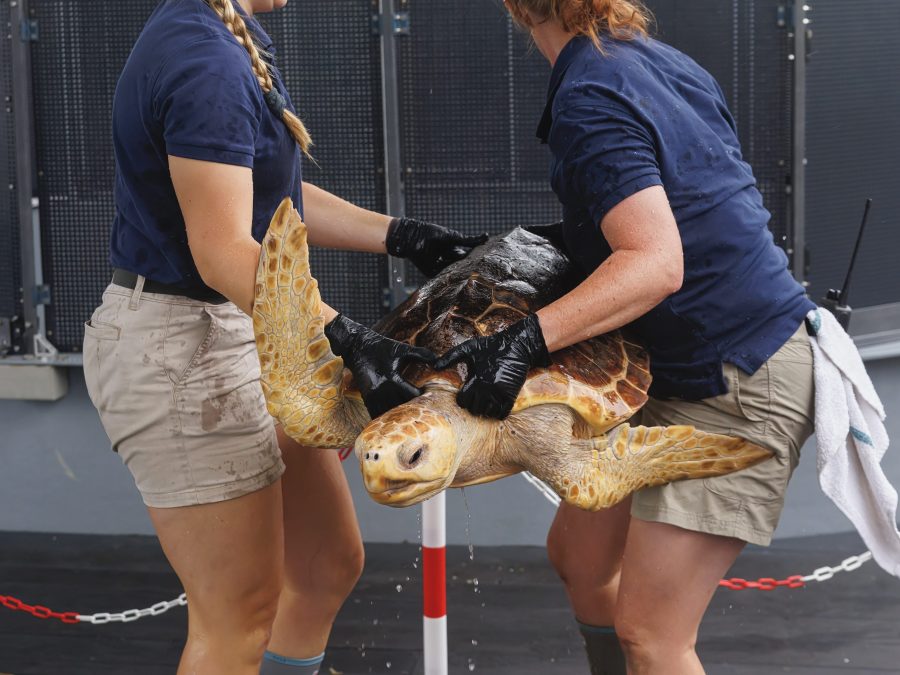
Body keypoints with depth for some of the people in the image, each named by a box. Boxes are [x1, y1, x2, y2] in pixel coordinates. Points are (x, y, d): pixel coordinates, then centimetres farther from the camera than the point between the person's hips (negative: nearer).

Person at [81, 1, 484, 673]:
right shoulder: (206, 64, -22)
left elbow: (269, 196, 15)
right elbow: (224, 252, -28)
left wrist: (407, 237, 12)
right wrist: (348, 340, -38)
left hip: (257, 339, 11)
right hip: (185, 354, -11)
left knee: (329, 564, 16)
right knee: (241, 618, -2)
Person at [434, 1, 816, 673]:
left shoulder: (590, 101, -19)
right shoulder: (664, 61, 7)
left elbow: (657, 265, -28)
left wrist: (528, 340, -33)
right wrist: (564, 238, 15)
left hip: (742, 387, -10)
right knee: (578, 554, 17)